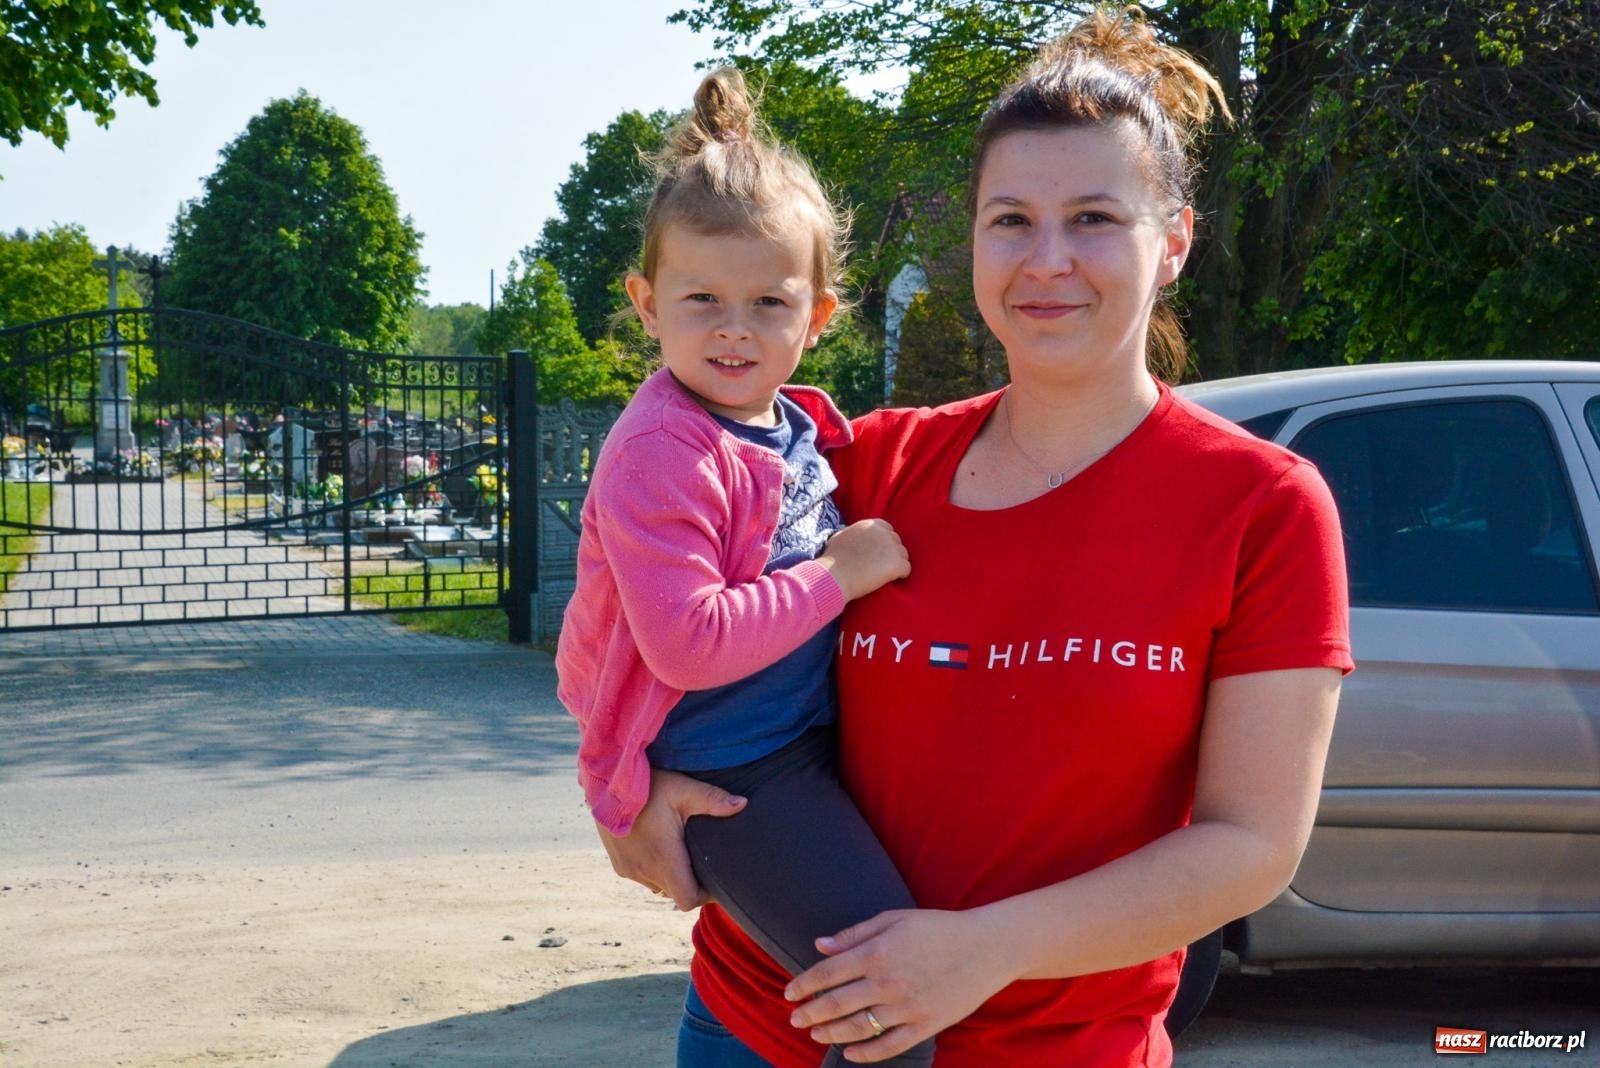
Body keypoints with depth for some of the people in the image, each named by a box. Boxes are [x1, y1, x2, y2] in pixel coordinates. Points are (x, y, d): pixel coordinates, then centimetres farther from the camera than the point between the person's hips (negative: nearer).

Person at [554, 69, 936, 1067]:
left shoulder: (800, 425, 8)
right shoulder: (661, 457, -19)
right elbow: (686, 645, -26)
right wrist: (839, 576, -21)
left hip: (817, 737, 9)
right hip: (731, 779, -9)